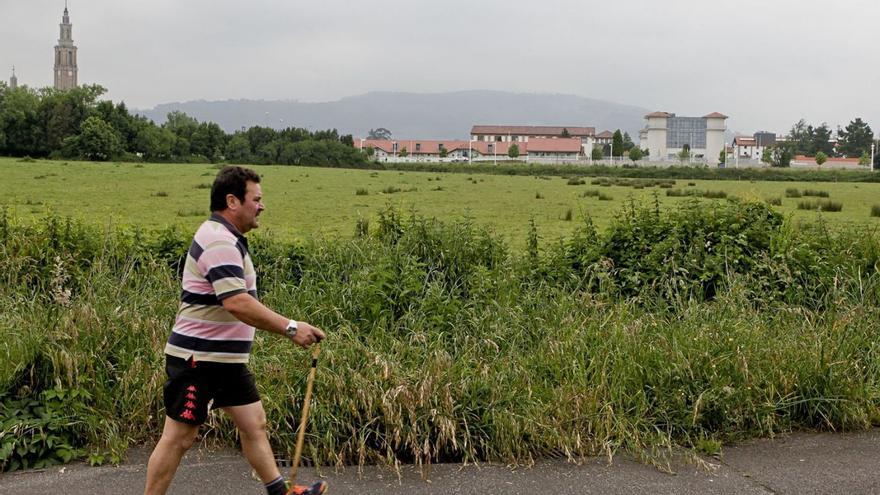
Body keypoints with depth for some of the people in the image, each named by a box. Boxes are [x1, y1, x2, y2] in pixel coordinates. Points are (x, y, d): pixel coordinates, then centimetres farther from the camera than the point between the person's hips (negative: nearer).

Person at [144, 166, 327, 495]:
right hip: (197, 359, -10)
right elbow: (237, 303, -33)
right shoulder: (219, 242, -22)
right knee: (178, 438, 0)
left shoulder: (226, 238, 13)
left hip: (226, 359, 11)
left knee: (255, 425, 13)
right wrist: (290, 329, -29)